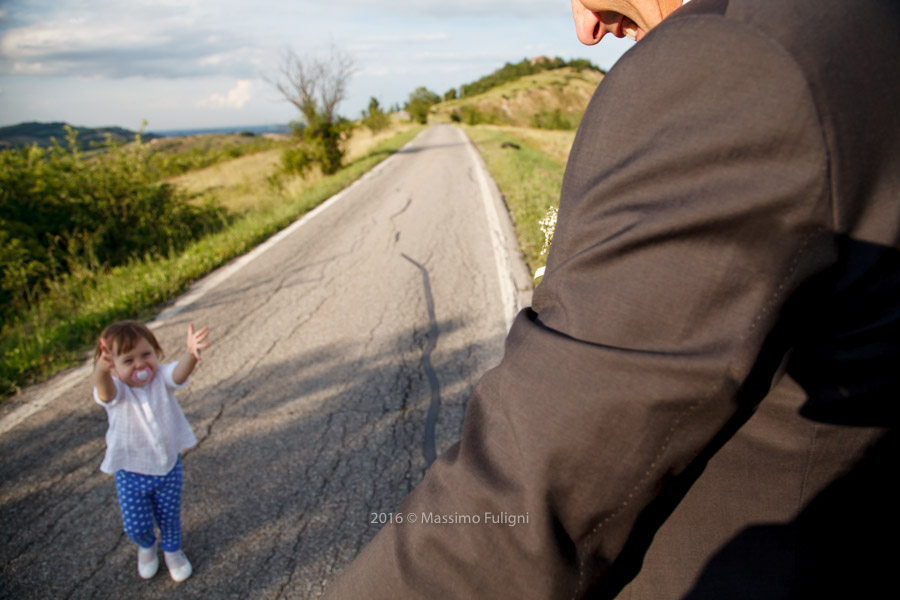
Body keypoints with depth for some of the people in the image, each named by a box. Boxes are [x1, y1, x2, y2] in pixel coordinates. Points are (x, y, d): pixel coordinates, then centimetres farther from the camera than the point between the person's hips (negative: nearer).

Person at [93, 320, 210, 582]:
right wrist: (102, 369, -69)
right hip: (131, 474, -1)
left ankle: (172, 550, 48)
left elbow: (179, 372, -38)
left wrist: (191, 354, -63)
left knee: (169, 517, 17)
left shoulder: (161, 378, -15)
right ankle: (147, 546, 45)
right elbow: (105, 391, -44)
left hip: (169, 466, 1)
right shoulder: (116, 390, -19)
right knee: (136, 525, 8)